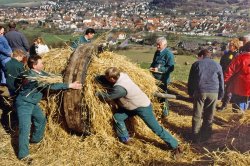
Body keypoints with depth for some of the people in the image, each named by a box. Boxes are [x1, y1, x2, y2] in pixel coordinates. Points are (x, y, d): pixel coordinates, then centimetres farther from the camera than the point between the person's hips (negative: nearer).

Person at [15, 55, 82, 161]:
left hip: (32, 103, 10)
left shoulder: (40, 73, 0)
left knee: (41, 119, 21)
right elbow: (51, 85, -30)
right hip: (24, 104, -10)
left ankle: (36, 139, 43)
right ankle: (23, 155, -2)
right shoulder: (32, 77, -29)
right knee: (25, 128, -9)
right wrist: (70, 85, -28)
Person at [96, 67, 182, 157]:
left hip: (143, 107, -9)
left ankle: (175, 146, 14)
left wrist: (97, 93, -4)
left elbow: (107, 97, -20)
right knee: (117, 117, 3)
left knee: (156, 128, 0)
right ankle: (125, 139, 19)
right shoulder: (122, 75, -10)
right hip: (133, 105, 9)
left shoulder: (120, 88, -33)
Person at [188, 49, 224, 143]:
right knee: (209, 116, 12)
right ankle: (205, 136, 20)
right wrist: (220, 95, 20)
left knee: (197, 116, 7)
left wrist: (190, 93, 14)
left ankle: (196, 137, 9)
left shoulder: (196, 64, 7)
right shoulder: (217, 65, 13)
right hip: (213, 93, 2)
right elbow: (221, 81, 15)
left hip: (199, 91, -2)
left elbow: (190, 80, 6)